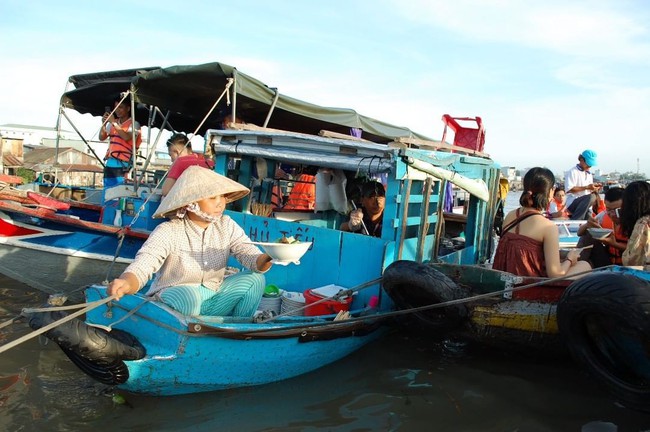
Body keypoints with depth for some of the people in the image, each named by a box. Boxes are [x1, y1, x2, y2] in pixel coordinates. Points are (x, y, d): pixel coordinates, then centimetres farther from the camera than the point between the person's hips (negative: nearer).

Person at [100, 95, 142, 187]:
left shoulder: (134, 124, -1)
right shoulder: (112, 123, 16)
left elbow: (126, 137, -18)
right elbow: (101, 138, 14)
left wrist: (114, 123, -15)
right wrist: (104, 124, -1)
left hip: (122, 164, -6)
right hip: (110, 162, 6)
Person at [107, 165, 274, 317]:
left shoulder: (226, 226, -4)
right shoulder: (168, 232, -18)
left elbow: (252, 257, -14)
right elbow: (143, 265, -32)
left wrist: (269, 259, -39)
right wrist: (125, 283, -56)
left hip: (212, 301, 5)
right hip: (174, 301, -5)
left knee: (254, 279, -13)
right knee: (187, 295, -38)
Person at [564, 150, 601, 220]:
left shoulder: (589, 174, 21)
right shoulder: (572, 172, -4)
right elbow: (569, 190, -15)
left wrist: (595, 188, 3)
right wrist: (587, 187, -18)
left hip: (584, 204, 7)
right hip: (572, 204, -7)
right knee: (591, 197, -33)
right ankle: (575, 221, -29)